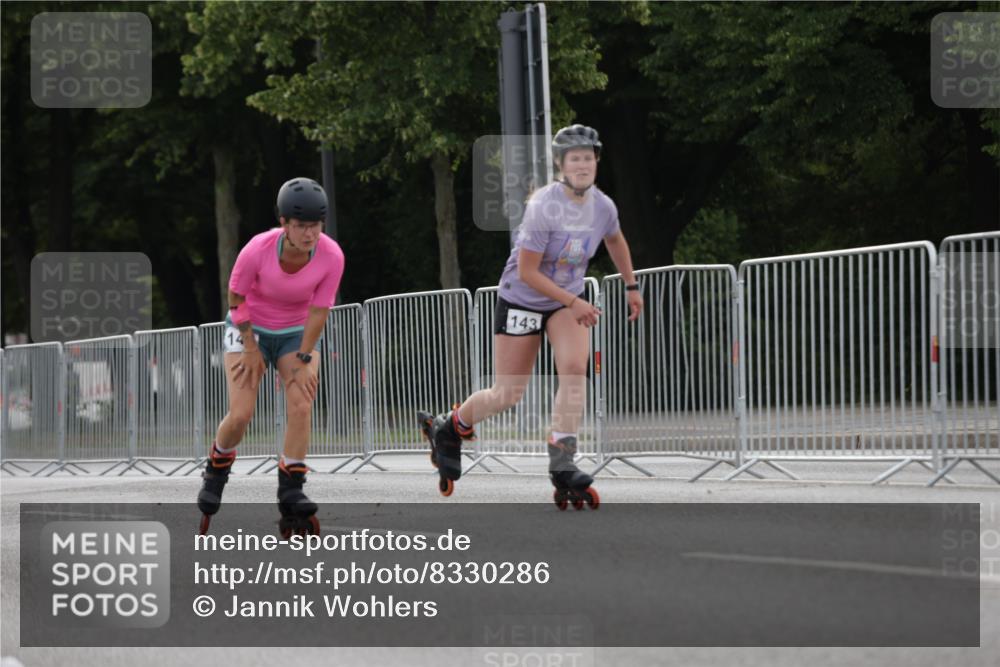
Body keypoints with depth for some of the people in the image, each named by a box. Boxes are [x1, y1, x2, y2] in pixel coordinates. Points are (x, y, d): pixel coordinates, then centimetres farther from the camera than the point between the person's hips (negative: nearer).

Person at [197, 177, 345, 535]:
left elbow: (319, 311, -13)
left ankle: (291, 495, -11)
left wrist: (304, 359, -11)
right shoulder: (257, 250, -29)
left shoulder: (331, 256, -25)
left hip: (298, 333, 2)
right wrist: (250, 349, -7)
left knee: (301, 407, -19)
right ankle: (216, 471, 19)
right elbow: (236, 297, -12)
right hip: (250, 329, -2)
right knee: (240, 415, -12)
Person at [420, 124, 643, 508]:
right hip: (521, 301, -4)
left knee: (574, 367, -23)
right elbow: (527, 271, -23)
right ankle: (448, 427, 31)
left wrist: (632, 287, 21)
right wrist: (574, 302, -24)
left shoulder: (602, 206, -8)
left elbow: (615, 240, 17)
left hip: (569, 301, 4)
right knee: (507, 395, 1)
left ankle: (562, 464, -20)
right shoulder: (544, 207, -26)